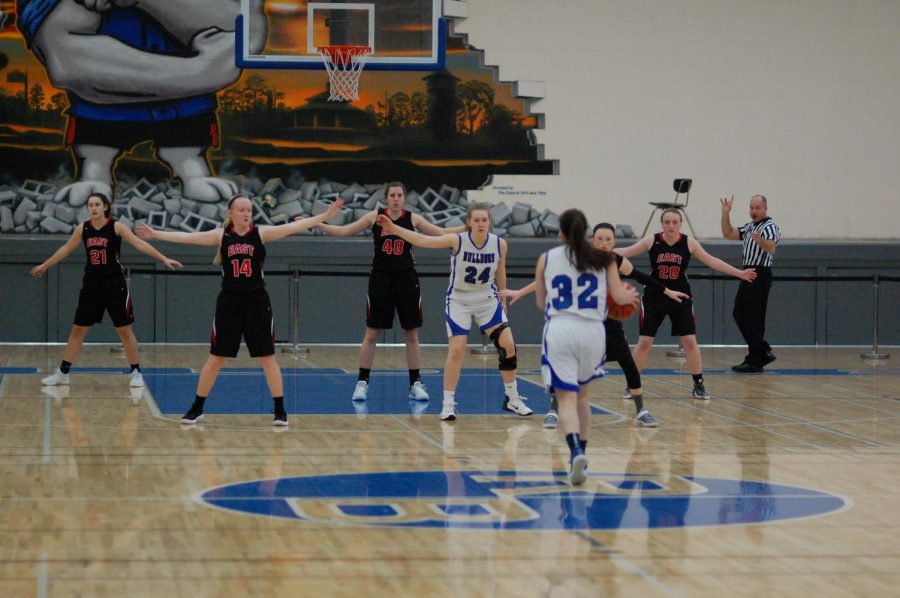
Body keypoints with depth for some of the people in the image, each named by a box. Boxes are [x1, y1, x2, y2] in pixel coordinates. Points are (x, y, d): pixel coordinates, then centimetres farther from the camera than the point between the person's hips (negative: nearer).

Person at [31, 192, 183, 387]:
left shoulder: (116, 227, -9)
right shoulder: (82, 229, 2)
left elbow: (140, 244, -17)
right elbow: (66, 249, 16)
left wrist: (164, 259, -26)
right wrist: (45, 266, 25)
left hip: (114, 283, -3)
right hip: (91, 283, 4)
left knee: (124, 329, 1)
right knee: (78, 329, 7)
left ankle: (136, 372, 12)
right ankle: (62, 372, 13)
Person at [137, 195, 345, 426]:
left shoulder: (261, 233, -3)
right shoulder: (221, 235, 0)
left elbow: (294, 227, -10)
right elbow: (188, 237, -2)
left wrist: (325, 216, -19)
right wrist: (155, 234, -7)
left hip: (257, 301, -1)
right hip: (229, 302, 1)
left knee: (268, 357, 2)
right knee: (215, 358, 5)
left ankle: (280, 409, 8)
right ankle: (197, 408, 14)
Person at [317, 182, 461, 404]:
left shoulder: (413, 219, -1)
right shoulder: (375, 217, -2)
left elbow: (442, 234, 3)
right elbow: (344, 231, 1)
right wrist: (315, 224, -5)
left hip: (406, 279, 1)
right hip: (380, 278, -1)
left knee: (412, 334, 4)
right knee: (371, 334, 0)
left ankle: (415, 383, 13)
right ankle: (362, 382, 7)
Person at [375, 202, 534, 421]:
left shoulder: (499, 244, -12)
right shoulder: (457, 241, -20)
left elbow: (500, 274, 3)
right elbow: (422, 240, -24)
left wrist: (502, 301, 12)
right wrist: (393, 228, -33)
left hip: (488, 301, 3)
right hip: (459, 301, -3)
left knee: (508, 345, -4)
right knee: (456, 350, -11)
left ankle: (512, 399, 13)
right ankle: (448, 403, 2)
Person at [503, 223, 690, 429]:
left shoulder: (619, 262, -11)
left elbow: (641, 277, 6)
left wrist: (667, 291, 16)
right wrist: (520, 292, -20)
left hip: (609, 321, 2)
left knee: (628, 364, -2)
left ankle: (641, 411, 13)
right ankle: (553, 411, 0)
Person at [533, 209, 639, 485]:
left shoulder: (547, 259, 7)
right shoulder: (603, 259, 6)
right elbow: (620, 296, 2)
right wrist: (631, 295, 25)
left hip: (559, 330, -2)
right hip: (593, 331, 2)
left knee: (566, 398, -5)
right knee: (582, 394, 22)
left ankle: (576, 452, -28)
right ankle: (581, 454, 26)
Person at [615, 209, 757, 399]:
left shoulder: (689, 243, -7)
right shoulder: (652, 241, -9)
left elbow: (712, 261, 0)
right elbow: (625, 252, -7)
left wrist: (739, 273, -1)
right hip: (654, 298, -1)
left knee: (690, 341, -2)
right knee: (644, 342, -3)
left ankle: (699, 385, 12)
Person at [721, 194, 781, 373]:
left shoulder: (770, 227, -12)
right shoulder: (750, 226, 16)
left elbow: (771, 248, -30)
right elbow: (728, 234, 15)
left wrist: (759, 240, -51)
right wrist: (726, 214, 2)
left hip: (760, 275, -10)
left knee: (754, 318, -7)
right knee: (739, 314, 12)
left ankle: (754, 361, -2)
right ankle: (764, 352, 17)